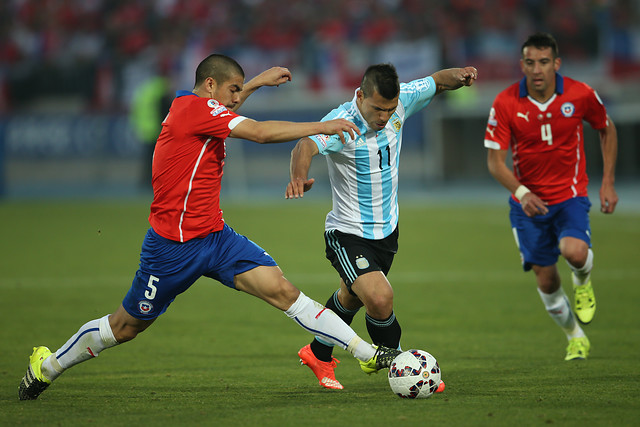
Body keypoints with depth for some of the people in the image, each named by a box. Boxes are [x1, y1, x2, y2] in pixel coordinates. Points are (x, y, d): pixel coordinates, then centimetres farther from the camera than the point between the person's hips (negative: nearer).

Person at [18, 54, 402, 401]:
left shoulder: (191, 106, 10)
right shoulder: (192, 107, -17)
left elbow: (221, 113, 38)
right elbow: (261, 132, -25)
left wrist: (257, 83, 32)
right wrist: (323, 126, -23)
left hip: (215, 237, 8)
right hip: (174, 245, -8)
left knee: (282, 290, -9)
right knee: (126, 326, 8)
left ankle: (367, 353, -15)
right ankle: (46, 366, 30)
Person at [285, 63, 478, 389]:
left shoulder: (400, 102, -10)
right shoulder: (342, 123, -29)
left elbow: (437, 81, 5)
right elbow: (306, 146, -46)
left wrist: (458, 75, -19)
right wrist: (299, 176, -69)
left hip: (387, 229, 7)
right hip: (348, 235, -7)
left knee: (351, 298, 26)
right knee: (380, 297, -26)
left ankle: (318, 354, 51)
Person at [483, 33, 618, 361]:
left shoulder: (580, 95, -12)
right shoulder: (505, 103, -14)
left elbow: (607, 130, 8)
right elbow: (495, 160, -12)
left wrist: (608, 183, 2)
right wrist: (521, 193, -30)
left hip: (570, 194, -1)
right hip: (528, 201, 1)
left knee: (574, 252, -29)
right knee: (546, 280, 3)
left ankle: (583, 280, 9)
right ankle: (575, 337, 30)